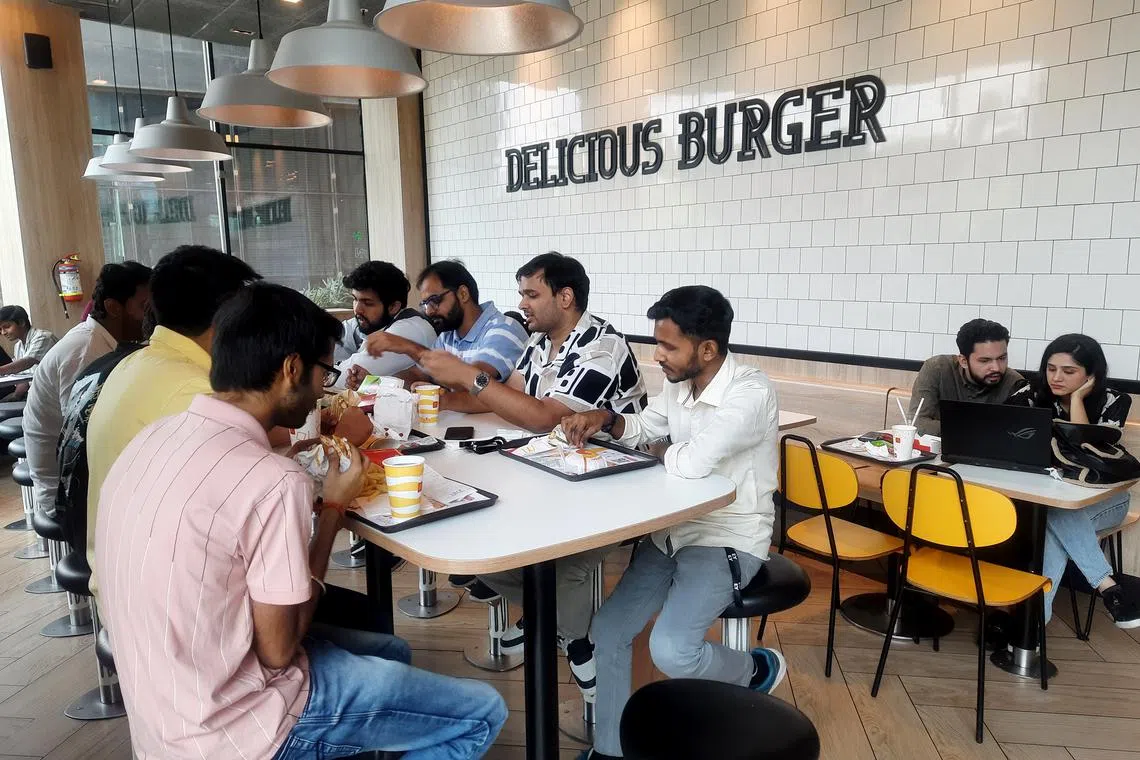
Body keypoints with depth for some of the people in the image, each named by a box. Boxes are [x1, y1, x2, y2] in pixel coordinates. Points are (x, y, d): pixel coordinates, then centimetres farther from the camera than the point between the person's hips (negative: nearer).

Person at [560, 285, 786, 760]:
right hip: (674, 529, 8)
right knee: (607, 631, -1)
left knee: (671, 650, -23)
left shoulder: (751, 393, -25)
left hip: (728, 539, -7)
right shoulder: (678, 384, 1)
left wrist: (665, 449, -11)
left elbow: (690, 464, -35)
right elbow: (643, 428, 17)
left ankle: (758, 669, 10)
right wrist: (606, 419, -5)